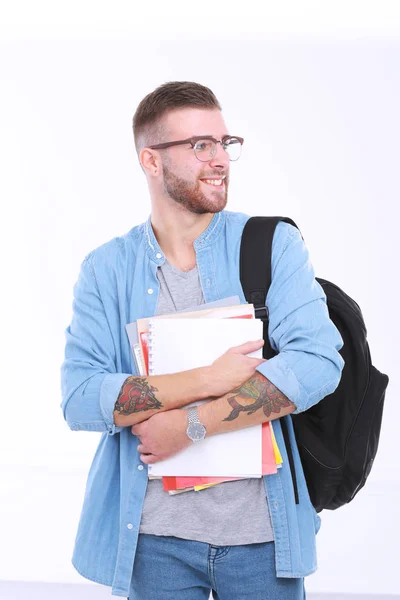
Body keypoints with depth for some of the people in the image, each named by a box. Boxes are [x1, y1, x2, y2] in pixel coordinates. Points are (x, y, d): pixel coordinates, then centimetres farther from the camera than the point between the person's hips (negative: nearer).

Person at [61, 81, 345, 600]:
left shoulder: (274, 244, -2)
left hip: (262, 531, 0)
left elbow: (318, 361, -15)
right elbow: (79, 399, -10)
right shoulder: (106, 269, 1)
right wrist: (210, 381, -20)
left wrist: (188, 424, -17)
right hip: (156, 537, 0)